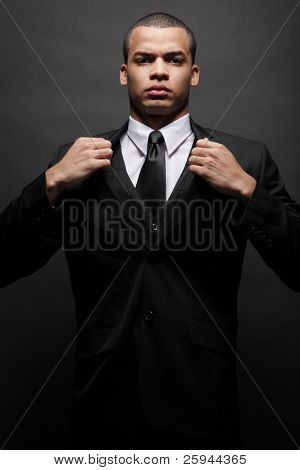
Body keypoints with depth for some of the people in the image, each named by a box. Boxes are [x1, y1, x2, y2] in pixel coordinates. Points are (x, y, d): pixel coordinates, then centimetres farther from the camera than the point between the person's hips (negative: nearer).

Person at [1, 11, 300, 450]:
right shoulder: (77, 159, 1)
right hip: (103, 410, 1)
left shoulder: (246, 160, -2)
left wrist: (245, 188, -18)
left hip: (202, 412, 0)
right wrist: (52, 183, -14)